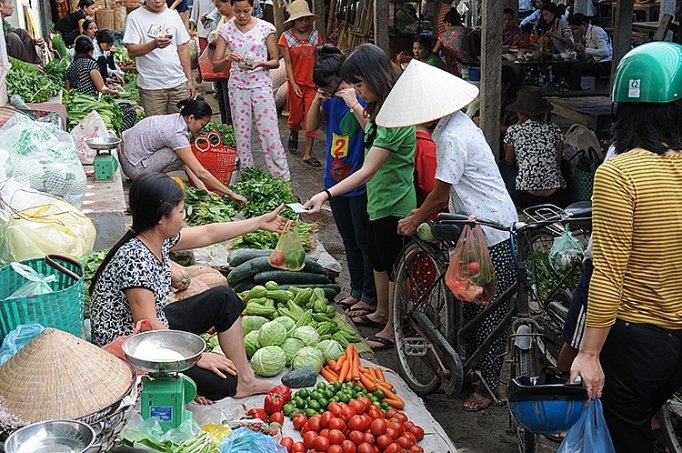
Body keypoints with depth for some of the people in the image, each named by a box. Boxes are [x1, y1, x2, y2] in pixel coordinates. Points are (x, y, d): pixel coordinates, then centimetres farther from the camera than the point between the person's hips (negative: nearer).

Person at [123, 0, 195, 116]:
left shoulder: (173, 16, 11)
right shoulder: (135, 17, -3)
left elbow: (183, 49, 13)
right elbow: (131, 51, -11)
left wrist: (189, 80, 9)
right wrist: (154, 44, -29)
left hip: (178, 83, 3)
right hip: (151, 86, -3)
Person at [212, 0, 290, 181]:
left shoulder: (265, 28, -4)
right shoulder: (226, 30, 0)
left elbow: (275, 62, 1)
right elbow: (216, 66, -1)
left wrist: (260, 63, -20)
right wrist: (227, 59, -22)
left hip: (261, 85, -2)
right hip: (237, 87, 2)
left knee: (270, 134, -4)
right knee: (242, 134, 7)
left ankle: (283, 180, 5)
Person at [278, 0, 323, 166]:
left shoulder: (315, 35, 2)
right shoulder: (286, 37, -3)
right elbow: (287, 62, -4)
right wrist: (293, 84, -11)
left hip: (313, 83, 1)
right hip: (296, 83, -1)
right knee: (296, 116, 11)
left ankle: (308, 154, 2)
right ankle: (293, 135, 46)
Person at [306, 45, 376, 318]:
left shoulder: (363, 97, -17)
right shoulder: (332, 98, 4)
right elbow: (312, 126, 11)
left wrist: (353, 104, -30)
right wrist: (317, 100, -5)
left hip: (360, 184, -8)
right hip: (335, 180, 8)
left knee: (365, 242, 4)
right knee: (349, 241, 19)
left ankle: (370, 297, 18)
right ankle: (357, 291, 33)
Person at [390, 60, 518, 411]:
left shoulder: (452, 138, -22)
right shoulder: (456, 124, 9)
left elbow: (441, 194, -15)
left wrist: (415, 221, 1)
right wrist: (421, 213, 17)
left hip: (492, 234, -10)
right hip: (480, 228, 10)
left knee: (488, 311, 0)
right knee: (472, 305, 19)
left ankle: (488, 383, 11)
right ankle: (473, 368, 33)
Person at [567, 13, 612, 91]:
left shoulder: (596, 31, -12)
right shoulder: (585, 35, 12)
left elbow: (605, 52, -24)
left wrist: (585, 50, -24)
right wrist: (579, 50, -2)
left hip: (606, 65, -9)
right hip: (596, 63, 9)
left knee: (576, 67, -22)